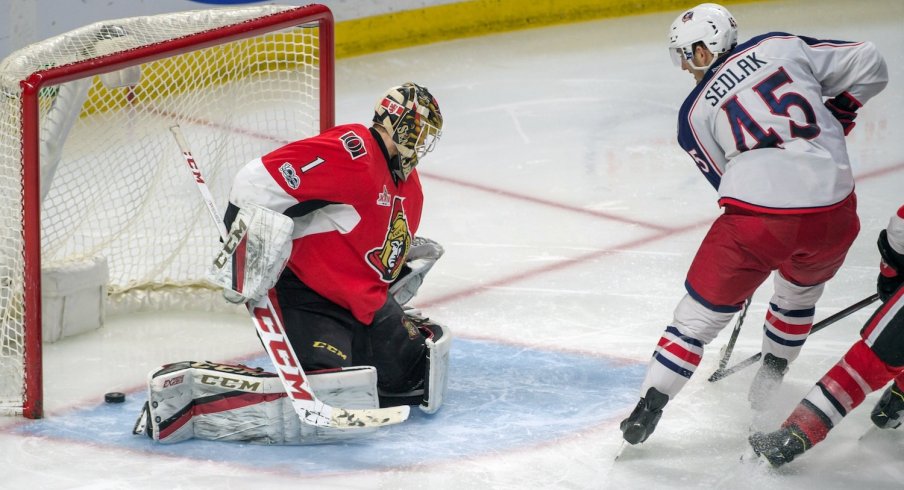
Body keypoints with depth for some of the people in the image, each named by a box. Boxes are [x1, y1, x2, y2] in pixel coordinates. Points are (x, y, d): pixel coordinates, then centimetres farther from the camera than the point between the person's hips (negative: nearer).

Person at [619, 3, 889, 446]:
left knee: (702, 310, 15)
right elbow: (868, 65, 14)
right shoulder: (781, 46, 12)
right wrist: (836, 114, 26)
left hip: (756, 221, -2)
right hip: (833, 217, 2)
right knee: (801, 289, 35)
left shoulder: (694, 113, 11)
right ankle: (771, 377, 43)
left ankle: (649, 406, 11)